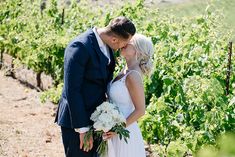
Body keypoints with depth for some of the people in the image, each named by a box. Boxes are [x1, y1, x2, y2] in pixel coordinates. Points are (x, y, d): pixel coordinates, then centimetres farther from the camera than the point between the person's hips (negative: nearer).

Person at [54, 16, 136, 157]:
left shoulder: (106, 45, 3)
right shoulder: (80, 47, -22)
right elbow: (72, 91, -22)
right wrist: (82, 128, -21)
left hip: (96, 118, 8)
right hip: (77, 120, -8)